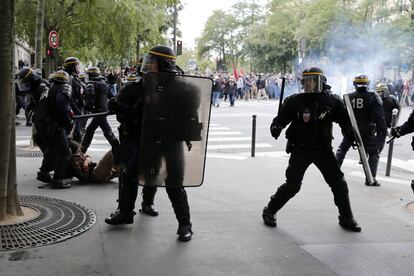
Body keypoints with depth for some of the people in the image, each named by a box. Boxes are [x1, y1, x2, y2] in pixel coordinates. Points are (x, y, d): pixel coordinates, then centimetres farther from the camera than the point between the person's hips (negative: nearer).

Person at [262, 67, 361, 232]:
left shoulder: (332, 101, -3)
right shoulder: (295, 101, -7)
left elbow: (345, 121, 4)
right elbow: (281, 118, -7)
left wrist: (353, 135, -10)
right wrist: (276, 127, -28)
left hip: (323, 149, 3)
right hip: (300, 149, -2)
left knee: (339, 183, 4)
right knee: (292, 184, -8)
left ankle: (346, 218, 23)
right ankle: (269, 211, 10)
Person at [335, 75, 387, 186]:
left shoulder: (349, 97, 1)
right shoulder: (373, 97, -8)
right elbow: (379, 117, -13)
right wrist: (383, 131, -10)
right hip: (367, 131, -2)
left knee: (342, 150, 21)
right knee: (373, 154, 10)